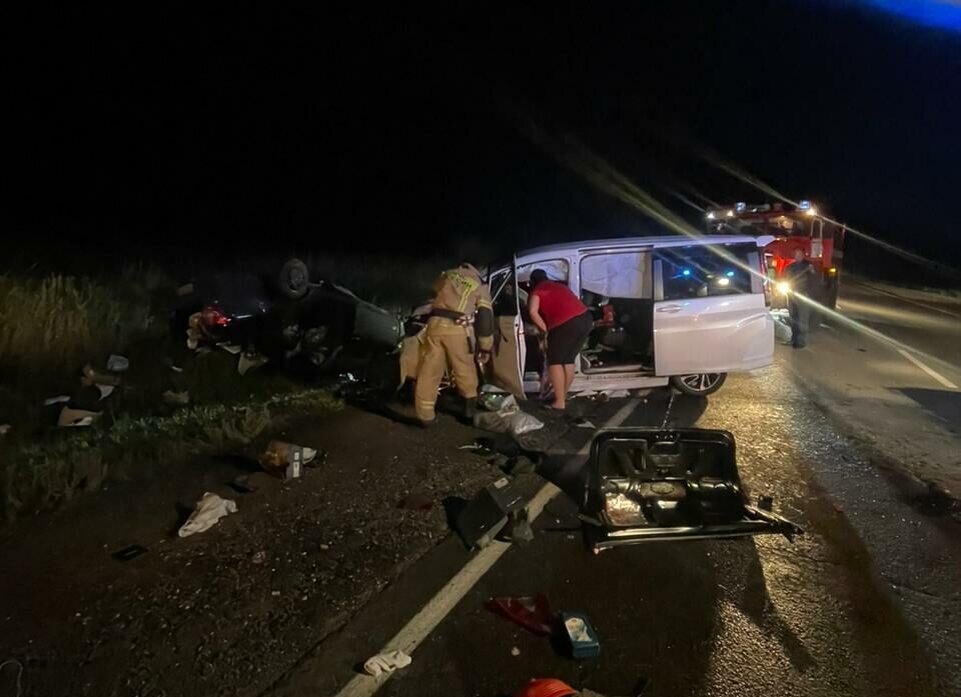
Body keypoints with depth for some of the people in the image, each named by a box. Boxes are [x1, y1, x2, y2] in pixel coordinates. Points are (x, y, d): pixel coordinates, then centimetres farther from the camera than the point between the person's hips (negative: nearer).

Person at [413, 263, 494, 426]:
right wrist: (486, 348, 15)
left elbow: (435, 293, 36)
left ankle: (425, 414, 5)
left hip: (435, 324, 2)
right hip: (458, 329, -2)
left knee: (429, 371, 5)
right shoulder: (480, 287, 15)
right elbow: (485, 319, 11)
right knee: (465, 369, 16)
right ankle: (470, 405, 29)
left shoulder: (447, 275, 23)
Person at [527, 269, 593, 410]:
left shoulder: (537, 291, 10)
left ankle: (560, 402, 5)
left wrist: (545, 329, 2)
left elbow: (533, 311, -9)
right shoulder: (560, 286, 32)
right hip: (586, 319, 7)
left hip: (566, 324, -7)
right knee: (568, 360, 20)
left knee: (555, 361, 7)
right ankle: (563, 396, 27)